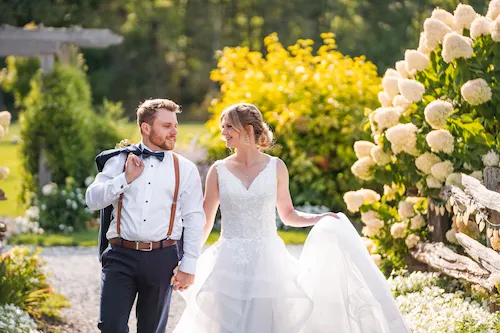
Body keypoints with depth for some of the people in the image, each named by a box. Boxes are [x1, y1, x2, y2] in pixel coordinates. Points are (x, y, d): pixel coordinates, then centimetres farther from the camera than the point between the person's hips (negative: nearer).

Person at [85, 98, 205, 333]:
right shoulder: (119, 161, 8)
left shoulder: (185, 170, 6)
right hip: (121, 255, 0)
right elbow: (92, 200, 2)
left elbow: (194, 220, 4)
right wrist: (126, 178, -10)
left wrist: (188, 266, 0)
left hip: (162, 259, 0)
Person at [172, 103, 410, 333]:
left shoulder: (275, 167, 3)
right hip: (230, 262, 0)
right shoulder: (219, 170, 2)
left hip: (267, 261, 0)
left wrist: (320, 219, -2)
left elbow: (288, 214, 13)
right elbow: (204, 222, 7)